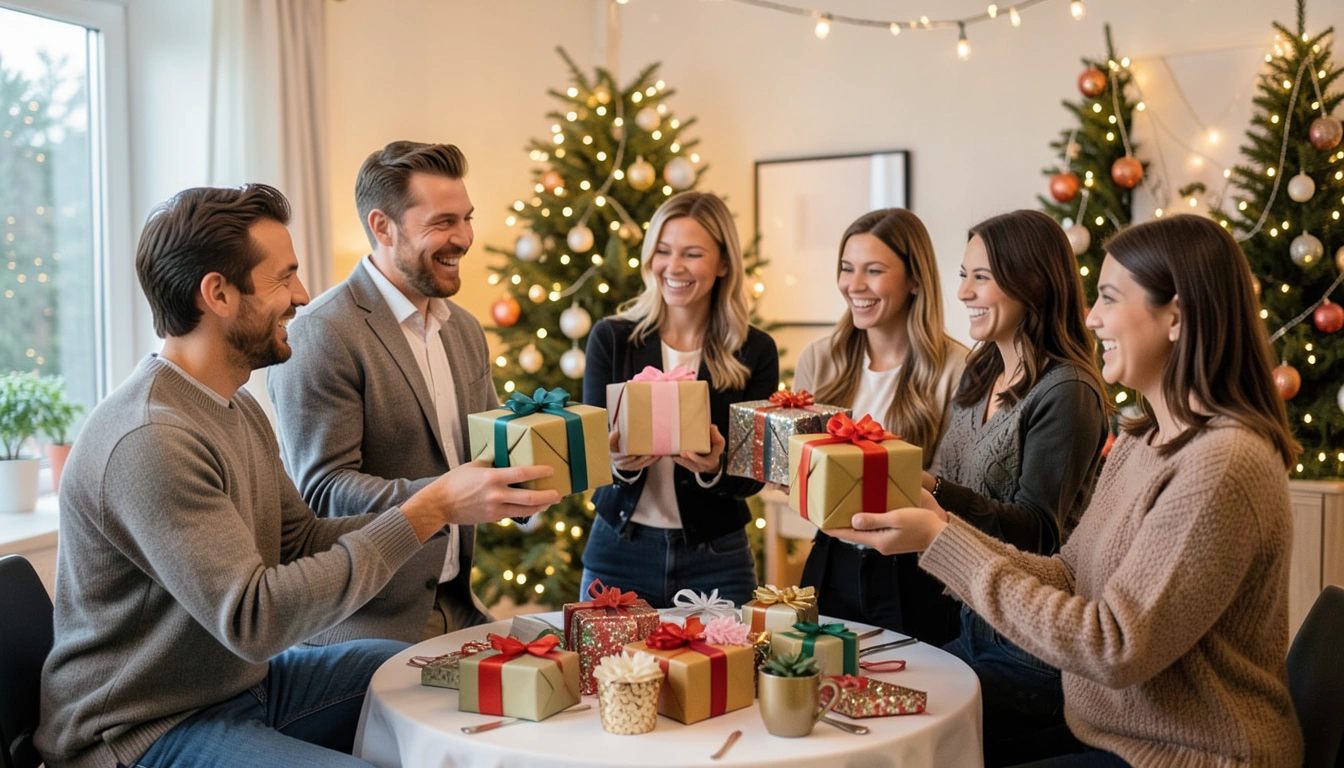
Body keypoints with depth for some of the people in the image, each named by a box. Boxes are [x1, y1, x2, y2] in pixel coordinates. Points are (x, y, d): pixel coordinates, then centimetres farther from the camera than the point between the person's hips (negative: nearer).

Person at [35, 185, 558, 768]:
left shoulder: (239, 410, 7)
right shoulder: (148, 440, -26)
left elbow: (303, 540, 6)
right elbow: (254, 619, -31)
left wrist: (447, 501, -6)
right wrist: (428, 511, -30)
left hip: (241, 681, 10)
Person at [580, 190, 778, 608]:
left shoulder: (756, 351, -3)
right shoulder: (611, 338, -2)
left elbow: (754, 476, -5)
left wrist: (714, 469, -26)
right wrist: (620, 464, -26)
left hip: (716, 561, 0)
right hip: (618, 554, 0)